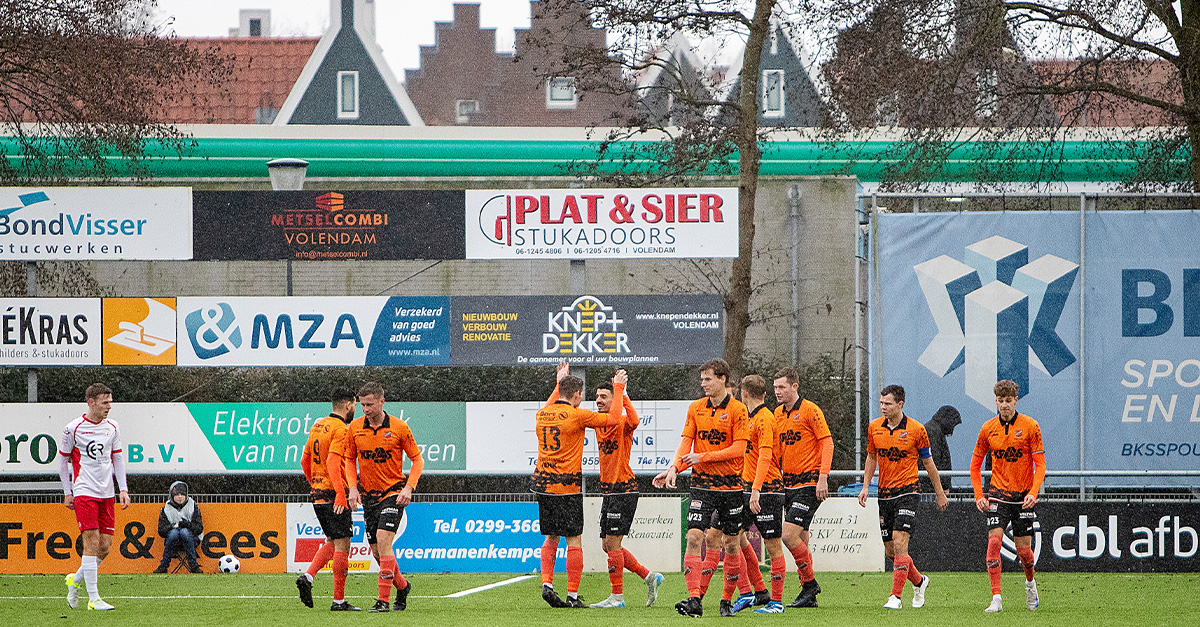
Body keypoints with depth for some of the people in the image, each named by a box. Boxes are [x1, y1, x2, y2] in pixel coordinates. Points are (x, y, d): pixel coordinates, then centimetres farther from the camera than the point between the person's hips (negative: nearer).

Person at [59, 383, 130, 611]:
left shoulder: (112, 427, 8)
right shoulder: (73, 429, -5)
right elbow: (63, 460, 4)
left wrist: (123, 489, 7)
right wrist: (67, 493, 3)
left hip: (106, 494, 5)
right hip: (84, 493, -5)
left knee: (105, 546, 2)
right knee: (92, 543, -13)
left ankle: (75, 580, 25)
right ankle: (93, 598, -12)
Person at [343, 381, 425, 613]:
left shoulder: (399, 427, -9)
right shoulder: (355, 427, 0)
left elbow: (417, 459, 0)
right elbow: (350, 459, 12)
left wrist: (409, 487, -13)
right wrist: (352, 487, -3)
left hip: (393, 493, -5)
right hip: (368, 496, 5)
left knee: (383, 540, -20)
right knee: (377, 550, 7)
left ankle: (383, 600, -18)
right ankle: (402, 586, 33)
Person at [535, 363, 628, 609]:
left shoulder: (541, 415, 7)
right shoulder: (577, 415, -11)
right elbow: (612, 419, -5)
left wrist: (558, 384, 42)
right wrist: (618, 390, 7)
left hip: (543, 483, 6)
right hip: (568, 486, -6)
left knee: (551, 538, 15)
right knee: (573, 540, 0)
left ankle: (547, 584, 1)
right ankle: (573, 596, -2)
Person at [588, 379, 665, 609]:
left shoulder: (622, 424, -13)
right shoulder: (597, 423, 11)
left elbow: (634, 421, -35)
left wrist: (623, 396, -33)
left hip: (624, 490, -9)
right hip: (608, 491, 9)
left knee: (612, 543, -7)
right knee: (607, 545, 10)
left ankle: (617, 596, 1)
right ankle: (649, 577, 20)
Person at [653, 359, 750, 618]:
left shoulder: (737, 410, -6)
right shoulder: (695, 408, 7)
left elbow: (739, 448, -12)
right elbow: (686, 441, 3)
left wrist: (703, 457, -15)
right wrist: (674, 467, -14)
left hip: (730, 485, -2)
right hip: (702, 483, 2)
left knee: (730, 543, 5)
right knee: (694, 537, -12)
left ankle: (727, 600, 20)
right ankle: (694, 600, -18)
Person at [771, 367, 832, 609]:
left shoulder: (810, 410, -9)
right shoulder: (778, 414, 13)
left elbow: (827, 442, -11)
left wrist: (823, 478, -18)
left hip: (809, 483, -8)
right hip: (788, 484, 8)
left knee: (789, 535, -16)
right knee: (800, 541, 7)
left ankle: (810, 583, -2)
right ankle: (809, 596, 11)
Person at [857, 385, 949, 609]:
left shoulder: (916, 430, -8)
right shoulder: (874, 427, 4)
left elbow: (928, 463, 2)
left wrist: (940, 494, 8)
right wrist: (865, 486, 7)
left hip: (907, 492, -5)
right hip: (884, 495, 5)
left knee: (899, 544, -18)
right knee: (890, 550, 8)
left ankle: (895, 597, -16)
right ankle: (919, 581, 33)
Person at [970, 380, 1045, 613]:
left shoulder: (1030, 426, -6)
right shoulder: (988, 429, 1)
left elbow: (1040, 464, -6)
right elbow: (975, 464, 10)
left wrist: (1033, 492, -20)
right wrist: (979, 495, -2)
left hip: (1023, 495, -1)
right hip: (998, 494, 1)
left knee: (1023, 548, 2)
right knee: (994, 541, -15)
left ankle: (1030, 582, 35)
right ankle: (996, 599, -15)